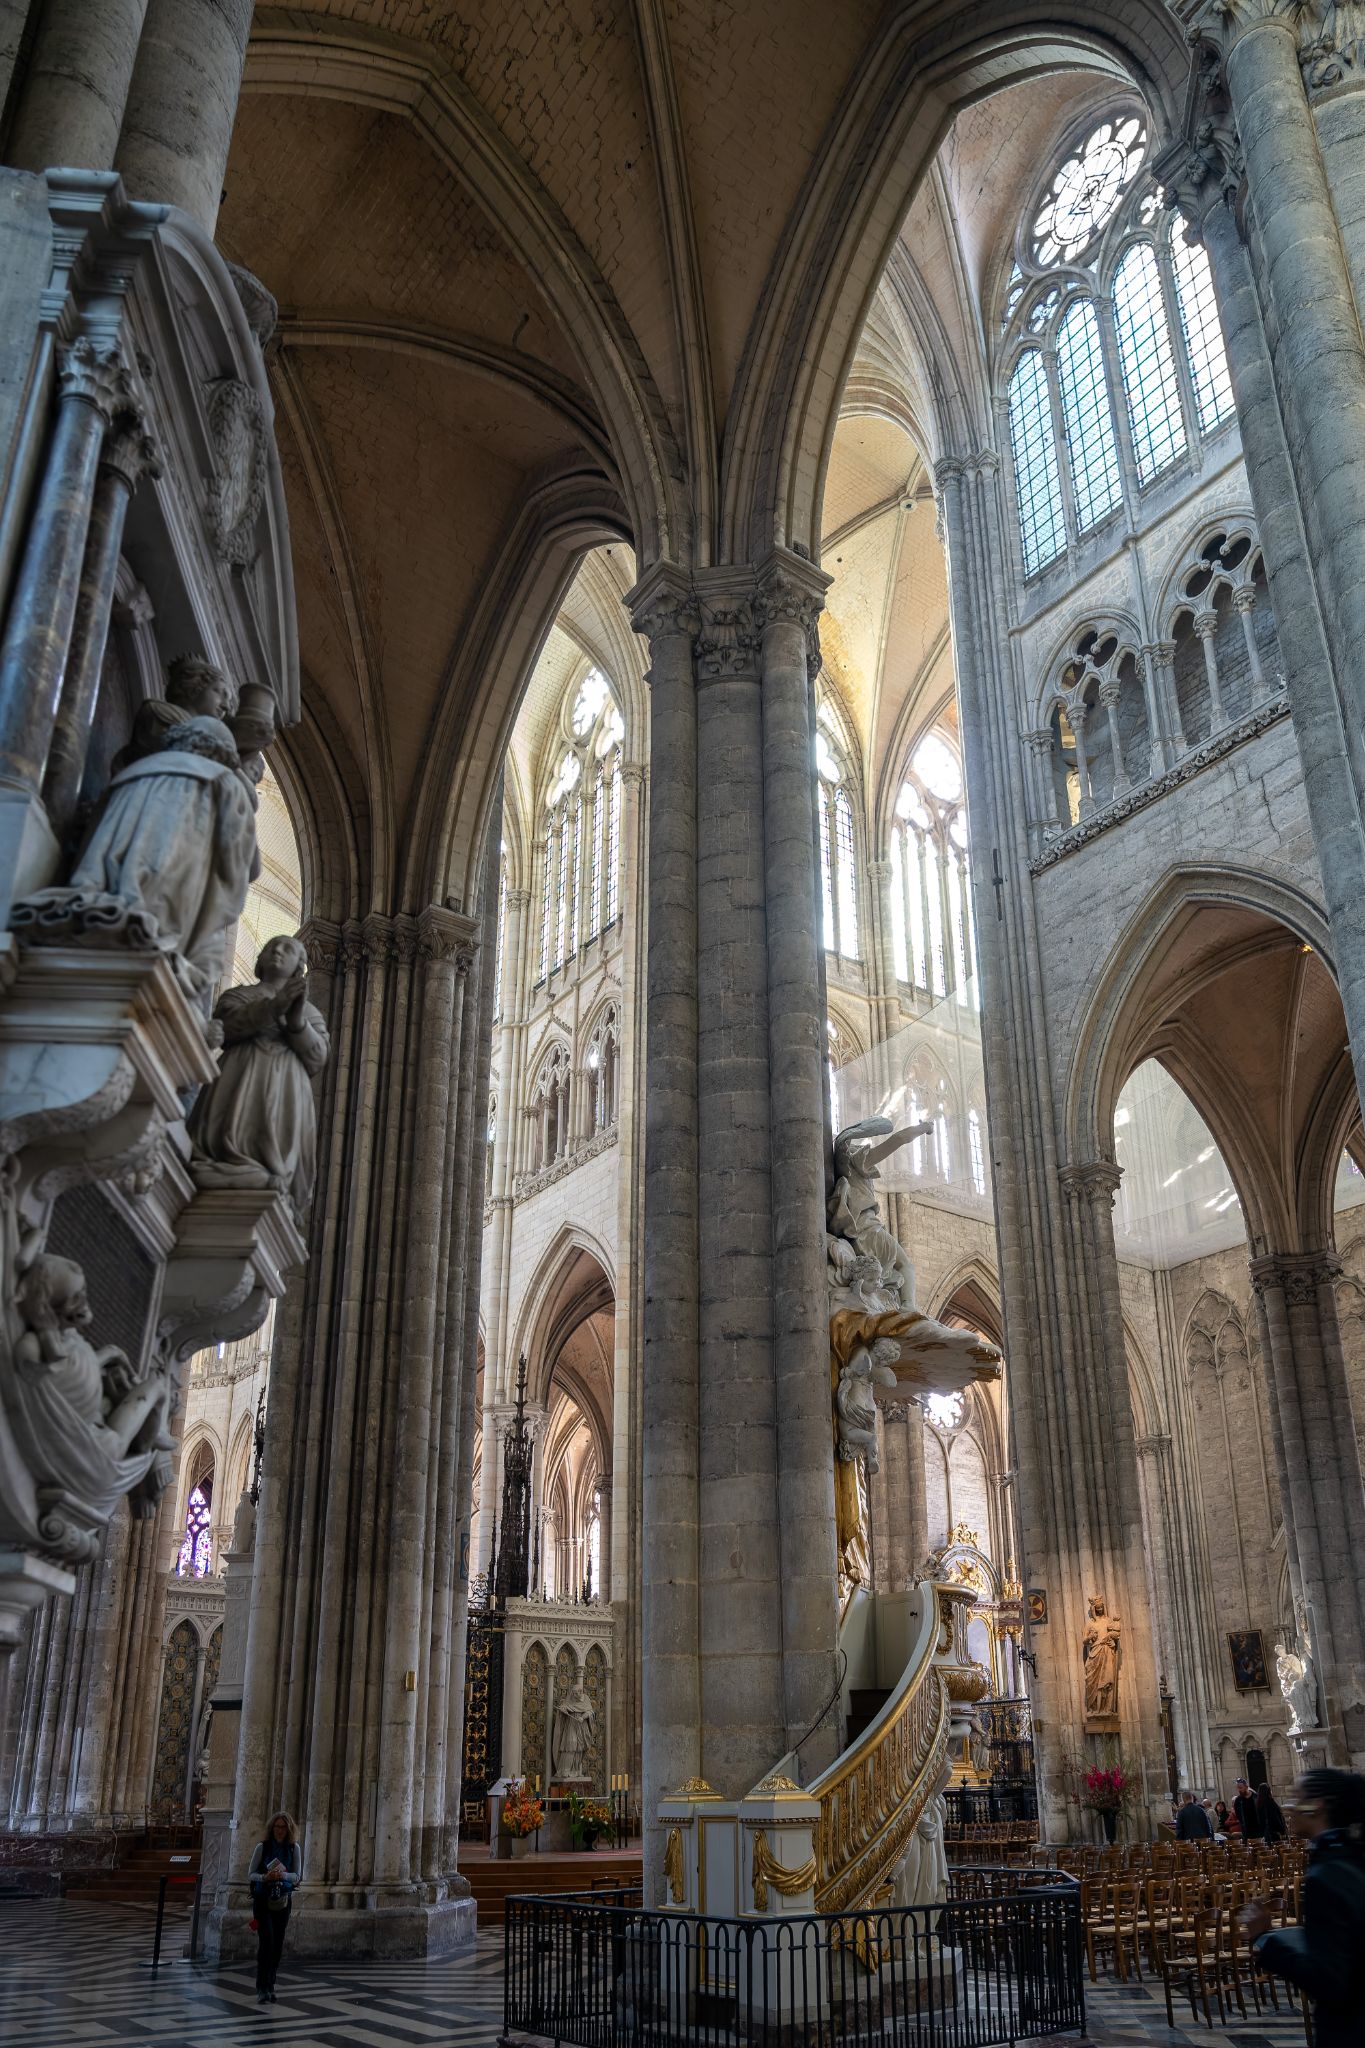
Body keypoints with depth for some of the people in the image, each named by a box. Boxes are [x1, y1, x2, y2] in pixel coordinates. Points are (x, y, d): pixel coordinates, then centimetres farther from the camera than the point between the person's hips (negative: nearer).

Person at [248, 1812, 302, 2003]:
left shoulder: (293, 1848, -1)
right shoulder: (262, 1847, -7)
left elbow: (297, 1875, -3)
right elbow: (251, 1874, -4)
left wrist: (283, 1875, -23)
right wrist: (265, 1877, -24)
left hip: (283, 1900, 3)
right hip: (263, 1899, -3)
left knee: (278, 1944, 5)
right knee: (266, 1941, -14)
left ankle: (269, 1986, 20)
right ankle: (263, 1990, -9)